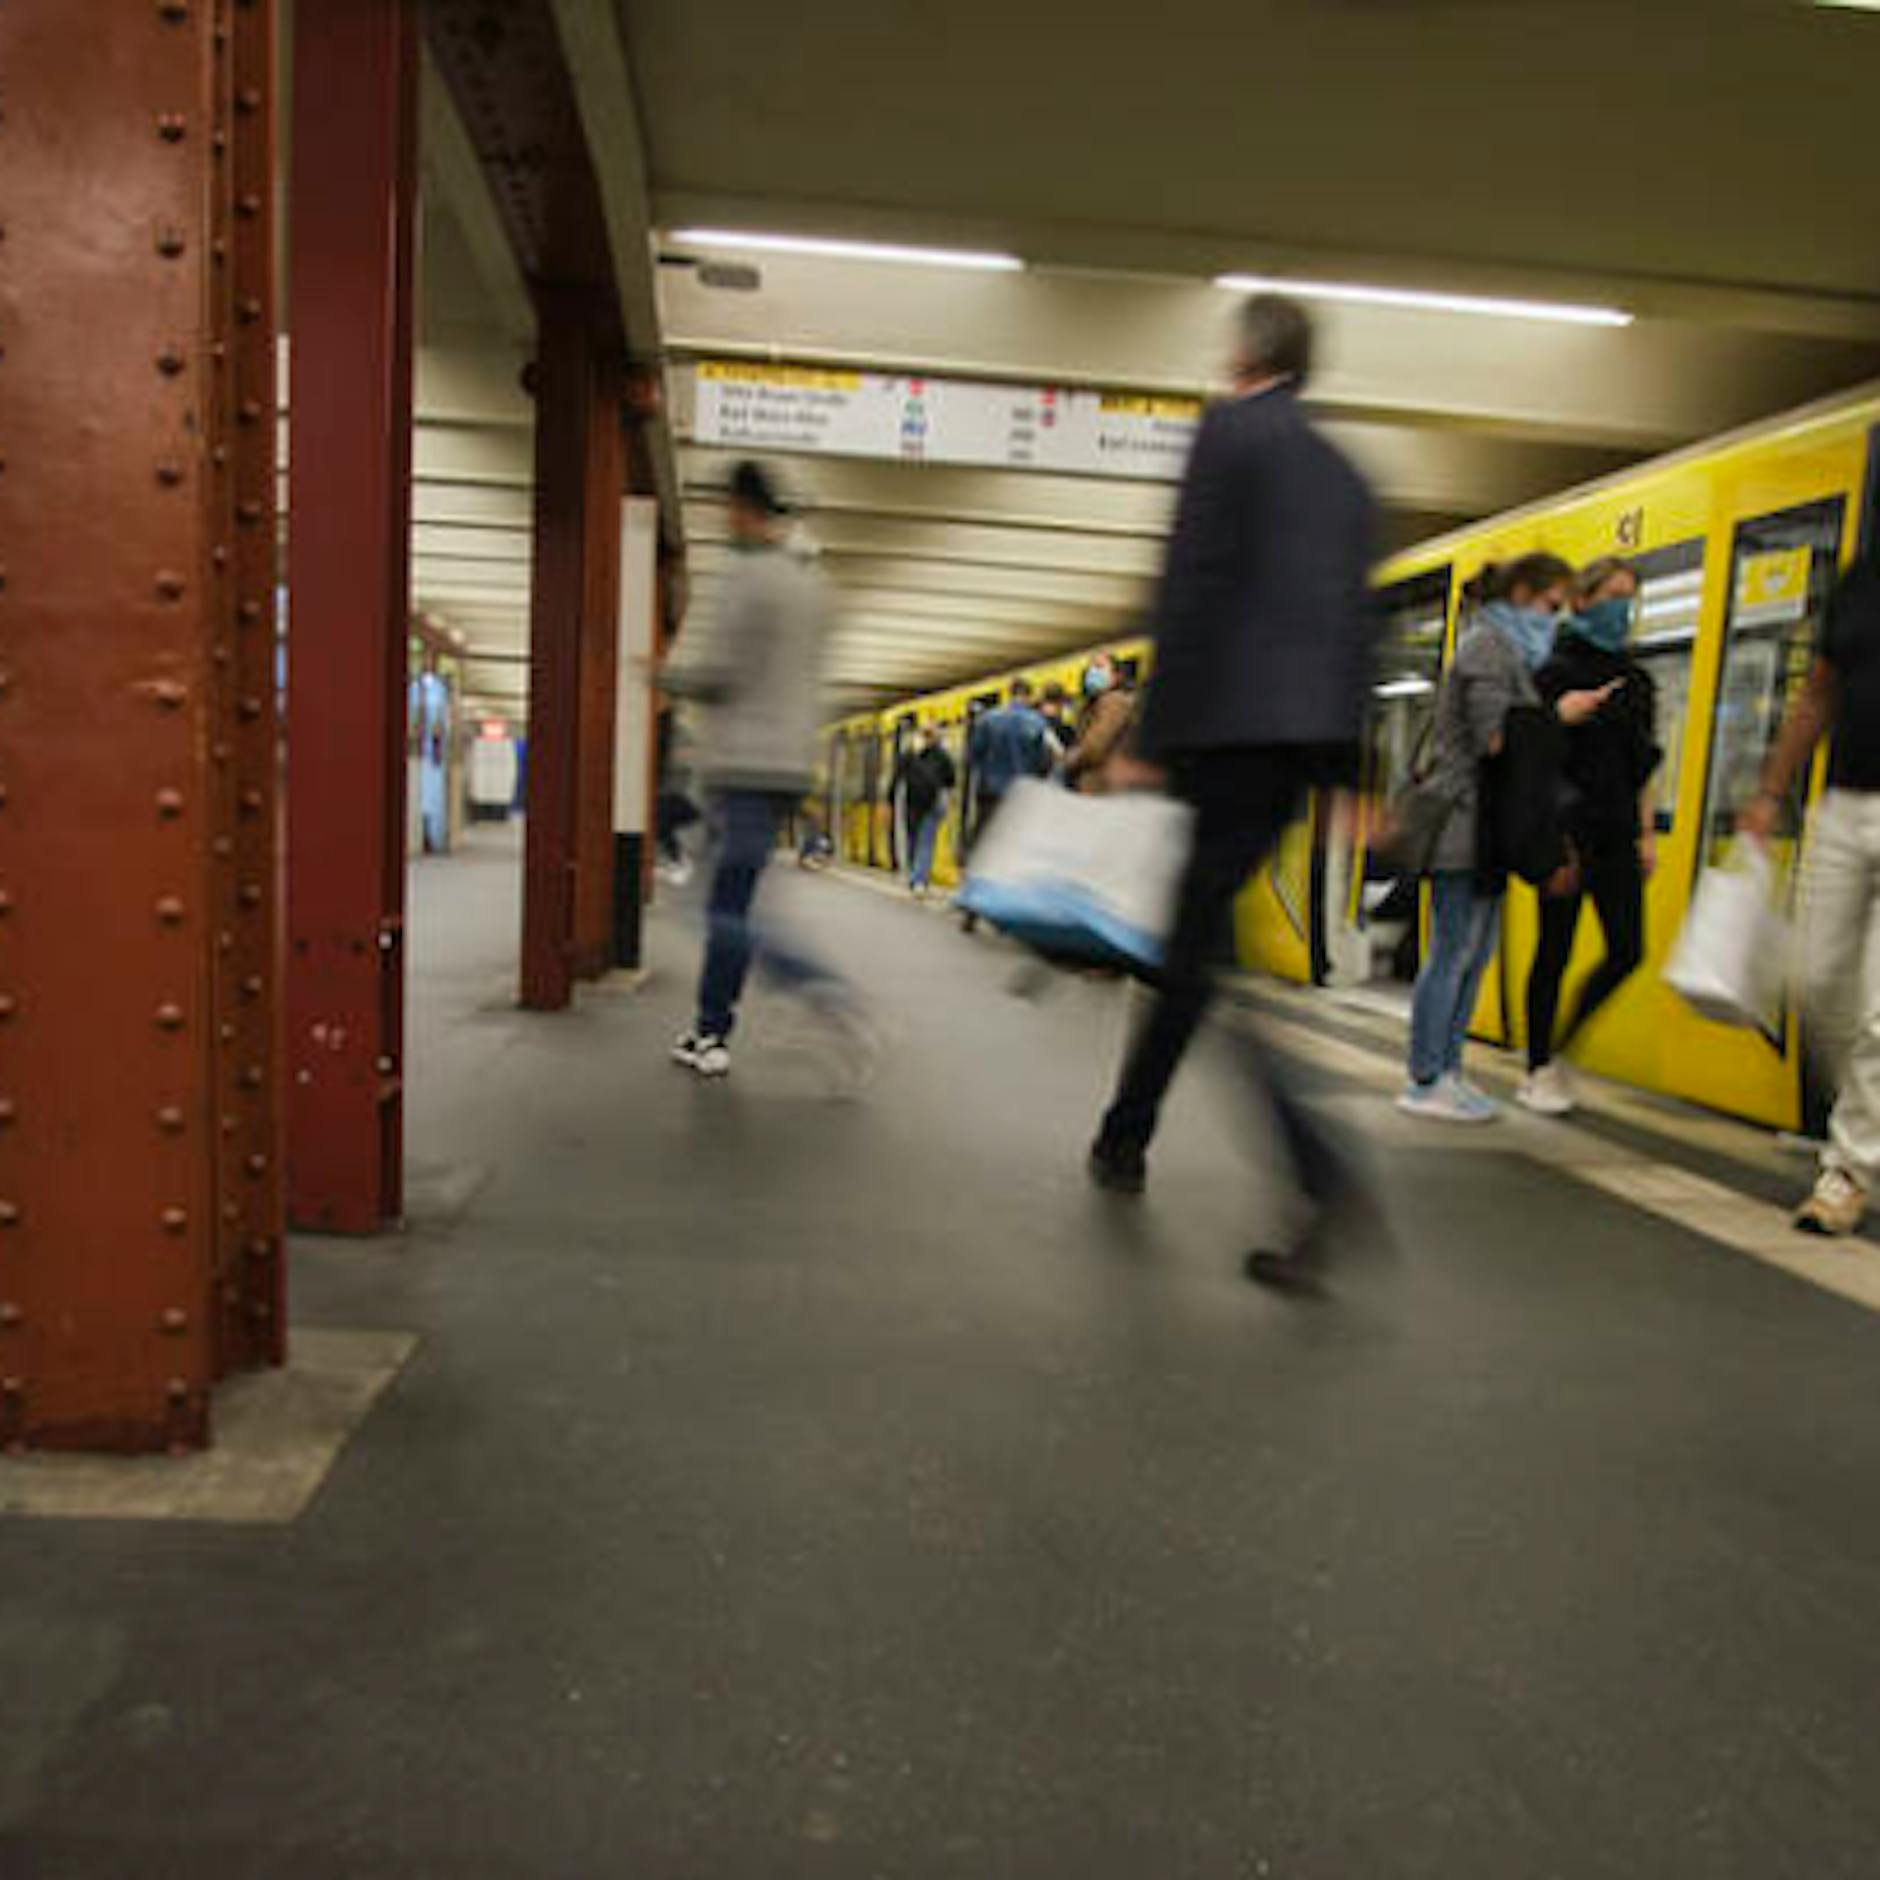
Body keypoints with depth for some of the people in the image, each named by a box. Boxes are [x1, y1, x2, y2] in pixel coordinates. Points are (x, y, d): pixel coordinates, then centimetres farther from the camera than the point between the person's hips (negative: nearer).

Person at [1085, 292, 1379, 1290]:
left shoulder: (1229, 429, 0)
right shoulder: (1347, 477, 21)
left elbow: (1192, 592, -11)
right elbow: (1358, 629, 17)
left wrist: (1149, 740, -11)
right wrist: (1341, 774, 18)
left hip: (1230, 726, -8)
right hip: (1310, 737, 8)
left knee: (1215, 954, -7)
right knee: (1195, 945, 16)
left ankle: (1327, 1179, -18)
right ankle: (1124, 1139, 28)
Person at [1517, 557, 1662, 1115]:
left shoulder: (1635, 677, 16)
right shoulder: (1557, 669, -4)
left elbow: (1643, 764, 19)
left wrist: (1647, 832, 13)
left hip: (1616, 834, 6)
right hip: (1568, 831, -6)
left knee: (1628, 951, 2)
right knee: (1556, 952, -1)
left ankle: (1560, 1049, 19)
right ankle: (1537, 1072, 10)